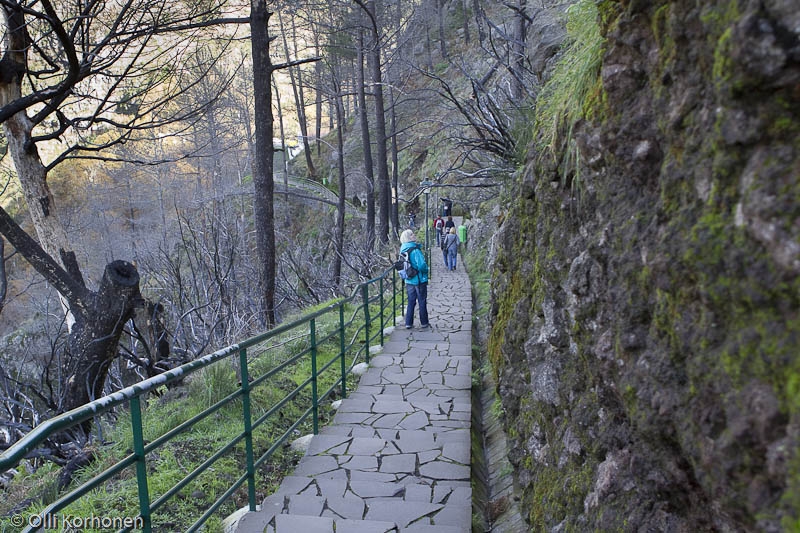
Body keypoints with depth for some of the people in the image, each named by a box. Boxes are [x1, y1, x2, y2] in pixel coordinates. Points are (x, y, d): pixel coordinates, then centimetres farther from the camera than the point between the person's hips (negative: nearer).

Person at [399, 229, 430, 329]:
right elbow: (421, 265, -25)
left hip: (409, 280, 7)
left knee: (411, 302, 15)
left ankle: (408, 323, 16)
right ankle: (424, 323, 17)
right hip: (419, 280, -7)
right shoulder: (415, 250, -21)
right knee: (422, 302, 7)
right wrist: (426, 270, -5)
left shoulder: (403, 250, 4)